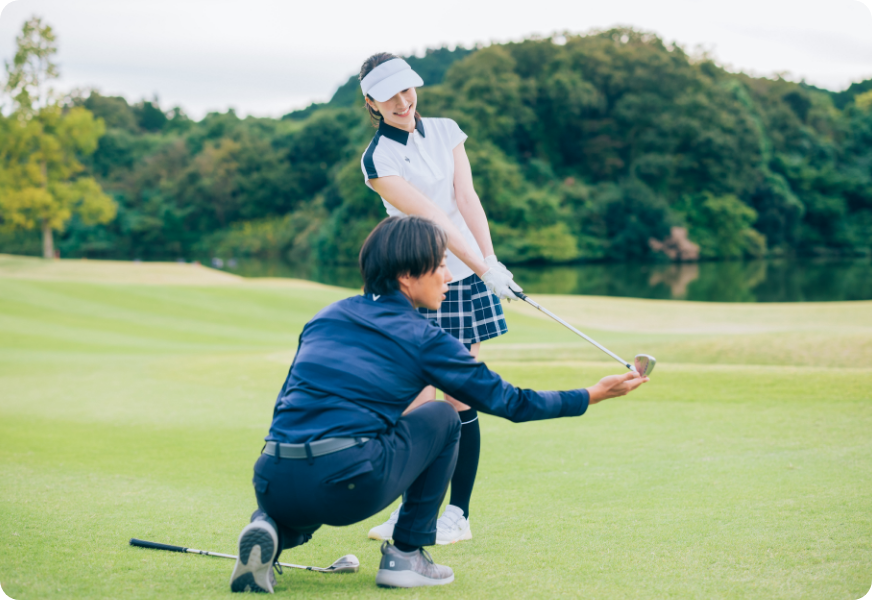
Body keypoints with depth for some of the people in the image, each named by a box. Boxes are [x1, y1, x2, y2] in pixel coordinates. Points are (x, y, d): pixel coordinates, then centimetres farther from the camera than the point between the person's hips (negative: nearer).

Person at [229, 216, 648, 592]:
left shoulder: (327, 316, 21)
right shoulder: (424, 339, 7)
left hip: (273, 483, 5)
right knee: (443, 417, 18)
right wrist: (592, 395, 22)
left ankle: (272, 530, 5)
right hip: (348, 488, -5)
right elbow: (508, 402, 13)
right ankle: (406, 555, 19)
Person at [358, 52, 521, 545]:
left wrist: (491, 259, -14)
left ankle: (459, 514, 10)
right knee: (417, 401, -5)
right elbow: (432, 217, -16)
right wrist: (483, 266, -24)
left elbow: (466, 199, -1)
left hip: (466, 280, 3)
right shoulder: (377, 159, -7)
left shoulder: (445, 132, 7)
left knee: (460, 398, 2)